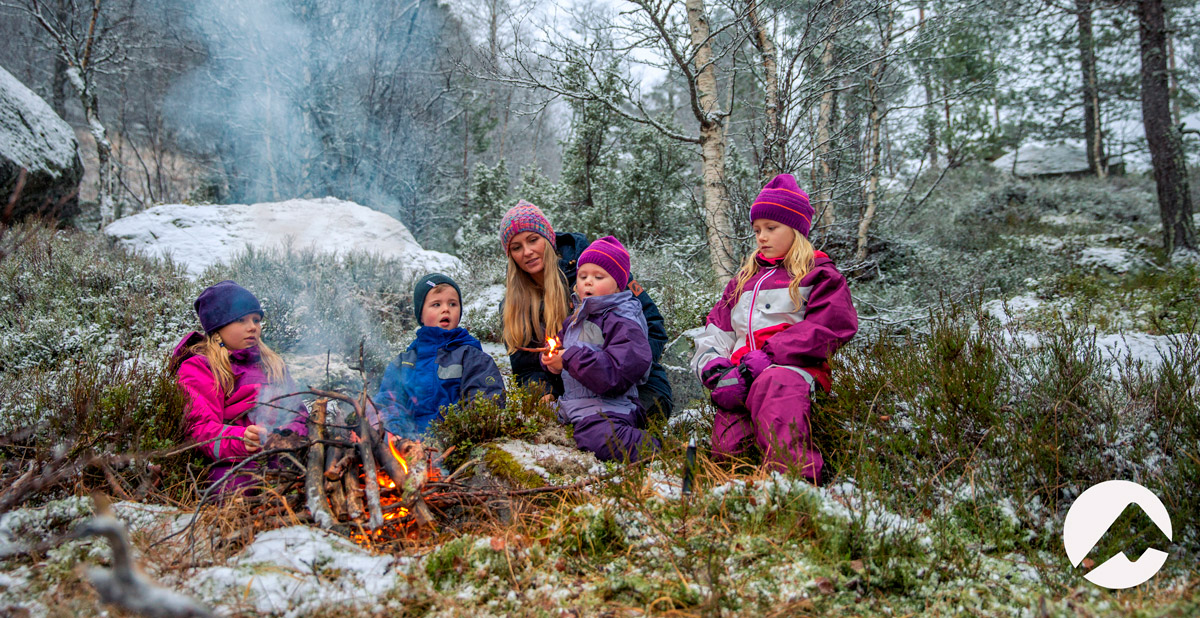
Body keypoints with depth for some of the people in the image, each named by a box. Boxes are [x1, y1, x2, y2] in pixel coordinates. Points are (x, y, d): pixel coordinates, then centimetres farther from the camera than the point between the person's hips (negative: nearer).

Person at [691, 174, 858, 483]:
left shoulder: (817, 274, 16)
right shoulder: (744, 281, 33)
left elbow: (833, 325, -3)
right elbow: (715, 332, 23)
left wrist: (770, 356, -13)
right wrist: (716, 371, 0)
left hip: (792, 367, -9)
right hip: (741, 375, 9)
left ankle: (794, 479, -58)